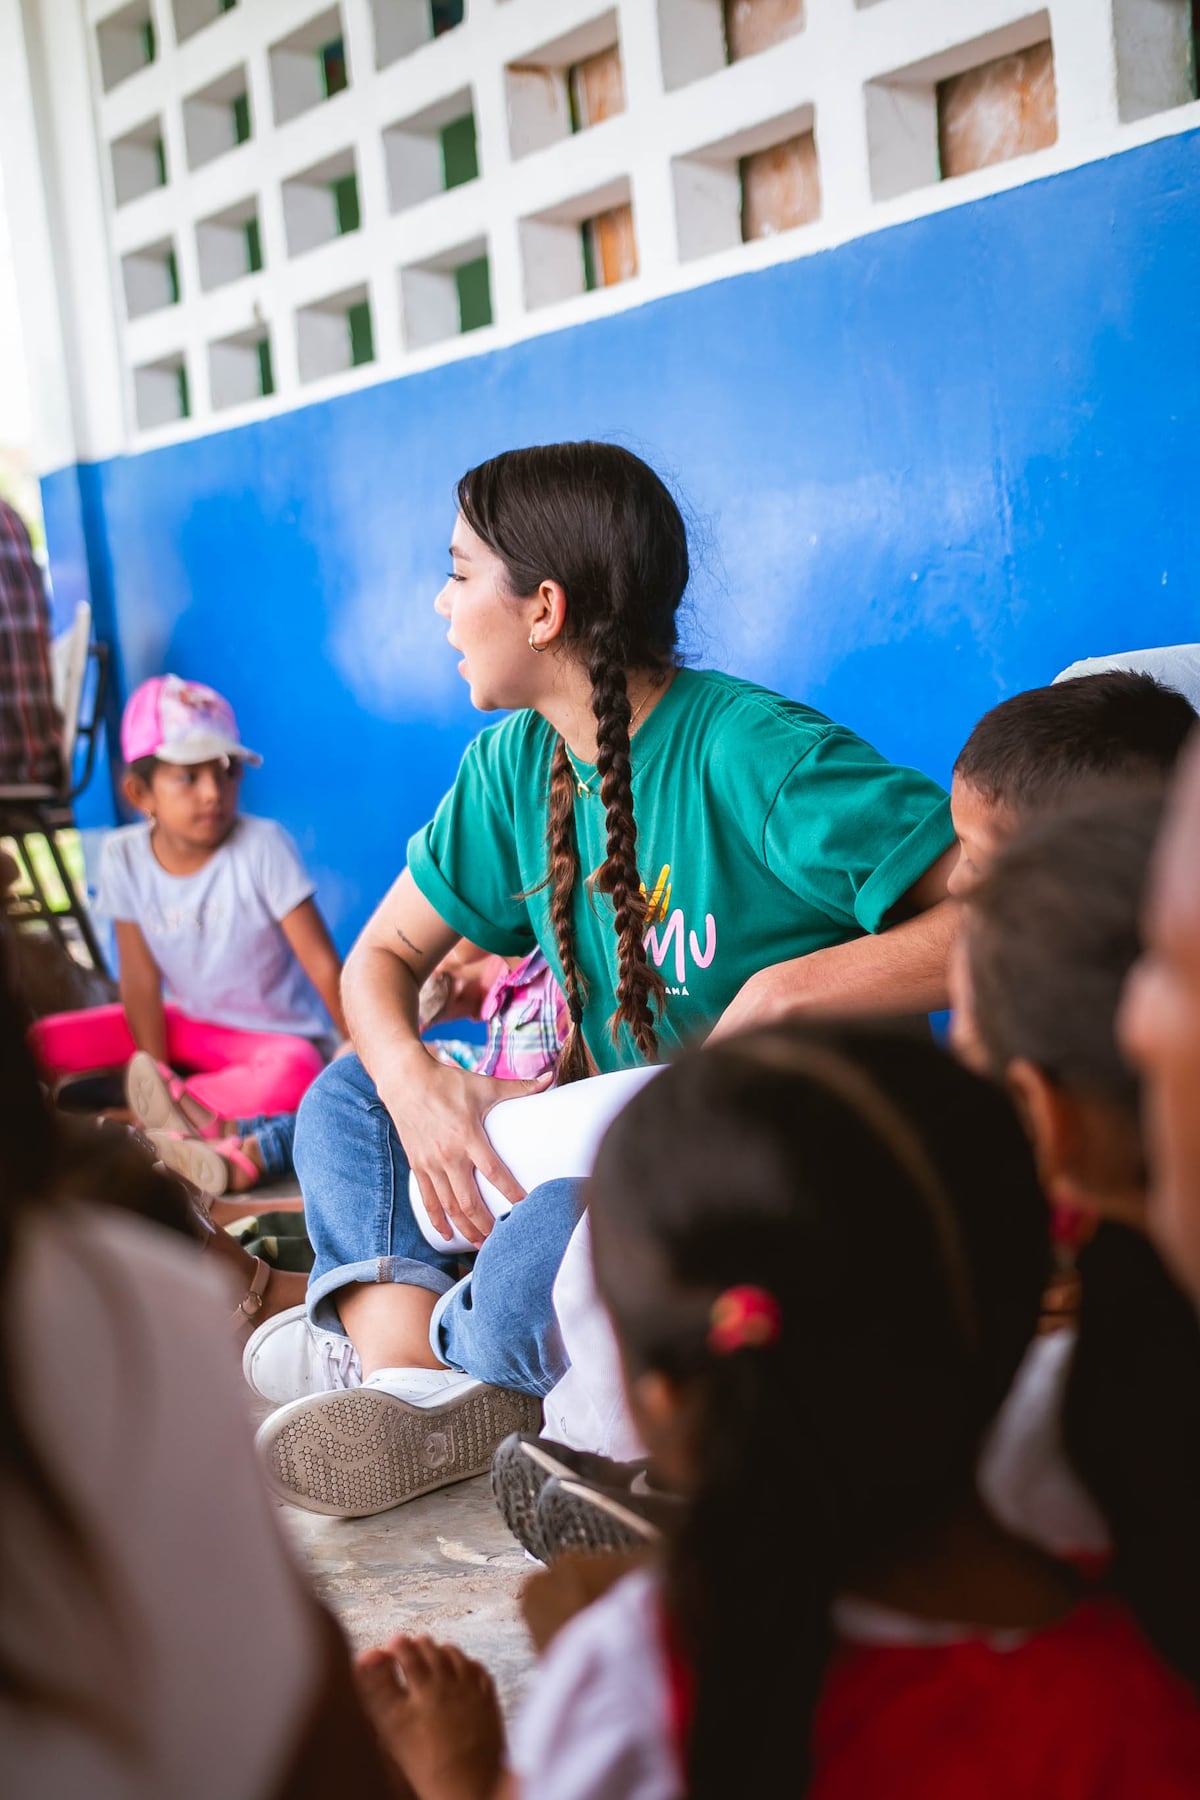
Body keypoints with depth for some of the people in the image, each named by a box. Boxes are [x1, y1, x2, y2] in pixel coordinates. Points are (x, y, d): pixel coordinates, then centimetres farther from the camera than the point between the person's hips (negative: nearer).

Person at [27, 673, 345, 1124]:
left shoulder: (263, 846, -22)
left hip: (279, 1035, -5)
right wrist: (158, 1076, -12)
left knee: (293, 1072, -40)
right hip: (192, 1024, 5)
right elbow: (140, 981, -7)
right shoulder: (125, 858, -10)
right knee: (44, 1044, -7)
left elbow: (323, 964, -21)